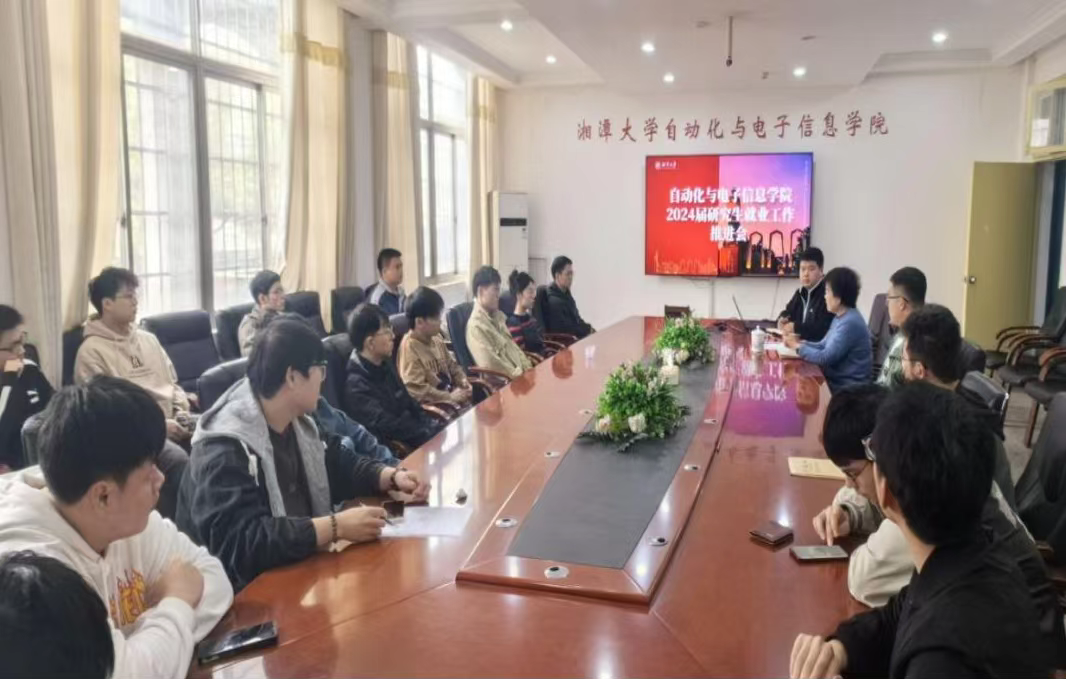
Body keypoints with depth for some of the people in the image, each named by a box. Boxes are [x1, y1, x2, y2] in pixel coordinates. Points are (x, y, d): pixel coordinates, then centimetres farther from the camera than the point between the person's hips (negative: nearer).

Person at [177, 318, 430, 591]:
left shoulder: (296, 424, 2)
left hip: (300, 568, 8)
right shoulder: (225, 450, -24)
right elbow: (238, 543, -34)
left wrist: (392, 477, 1)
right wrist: (336, 527, -34)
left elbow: (337, 466, 17)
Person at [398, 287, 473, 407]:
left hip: (451, 392, 8)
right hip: (431, 405, -8)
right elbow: (416, 390, -22)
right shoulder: (409, 348, -16)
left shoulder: (436, 338, 9)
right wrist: (450, 397, -19)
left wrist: (463, 380, 3)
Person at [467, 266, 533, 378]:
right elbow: (490, 364, -20)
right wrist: (520, 374, -15)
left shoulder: (497, 315, 14)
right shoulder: (476, 325, -14)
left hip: (519, 373, 8)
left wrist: (527, 368, 3)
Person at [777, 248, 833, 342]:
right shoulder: (801, 292, 12)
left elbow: (825, 328, -26)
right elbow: (788, 312, 23)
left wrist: (797, 327, -24)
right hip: (800, 342, 8)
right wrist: (782, 319, 0)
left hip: (819, 344, -8)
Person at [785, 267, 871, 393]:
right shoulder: (840, 317, 10)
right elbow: (823, 346, 14)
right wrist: (799, 342, -2)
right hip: (836, 380, 8)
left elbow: (825, 358, -24)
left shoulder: (850, 323, -22)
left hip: (848, 387, -8)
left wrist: (798, 346, -11)